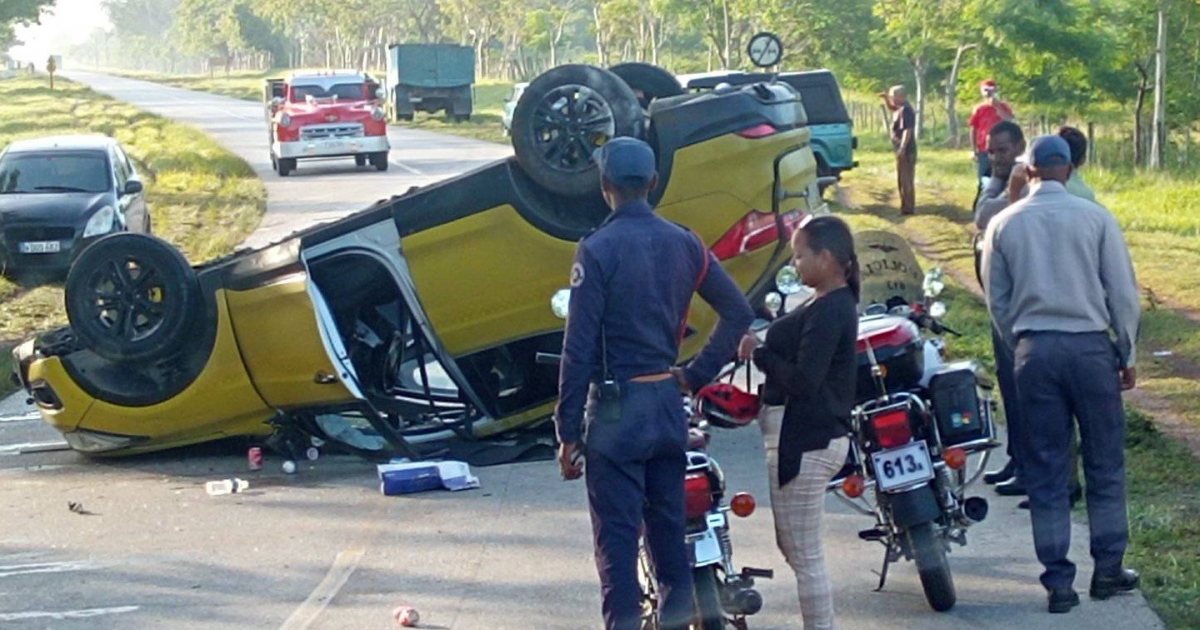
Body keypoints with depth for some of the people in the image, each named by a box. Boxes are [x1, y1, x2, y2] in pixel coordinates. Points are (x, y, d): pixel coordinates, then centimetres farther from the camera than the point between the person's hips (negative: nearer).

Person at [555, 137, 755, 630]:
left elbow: (579, 348, -14)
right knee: (668, 525, 15)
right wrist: (696, 374, 10)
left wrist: (568, 432, -10)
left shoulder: (597, 250, -12)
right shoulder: (684, 244, 5)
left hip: (616, 408, -6)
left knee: (616, 536, -2)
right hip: (668, 402, 6)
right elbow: (739, 313, 7)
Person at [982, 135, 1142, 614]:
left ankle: (1058, 583, 5)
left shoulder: (1004, 225, 3)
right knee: (1105, 465, 11)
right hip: (1090, 345, -1)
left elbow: (997, 301, 7)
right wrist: (1127, 354, 8)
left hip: (1034, 352, 2)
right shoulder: (1095, 218, -3)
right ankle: (1108, 569, 14)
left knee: (1046, 472, 6)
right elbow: (1122, 292, -1)